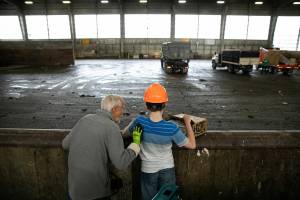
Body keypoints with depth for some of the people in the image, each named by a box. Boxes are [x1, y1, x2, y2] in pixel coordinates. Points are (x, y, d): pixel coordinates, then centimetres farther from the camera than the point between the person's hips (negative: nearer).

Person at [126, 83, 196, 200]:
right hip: (167, 170, -1)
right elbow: (192, 145, -12)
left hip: (148, 170, 1)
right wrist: (188, 123, -4)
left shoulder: (140, 121, -22)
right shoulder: (171, 128, -25)